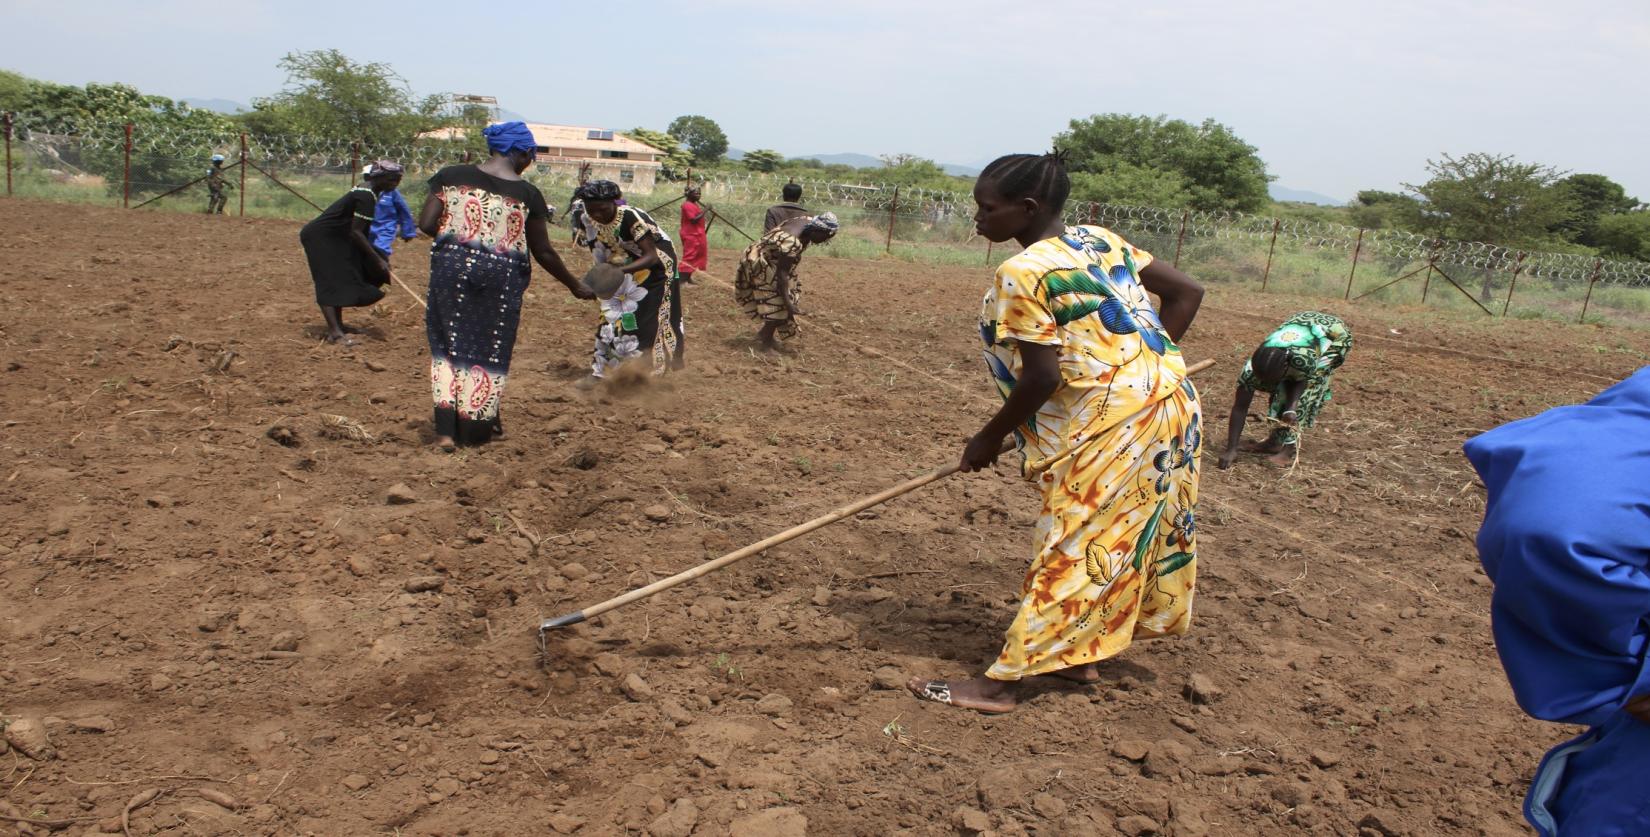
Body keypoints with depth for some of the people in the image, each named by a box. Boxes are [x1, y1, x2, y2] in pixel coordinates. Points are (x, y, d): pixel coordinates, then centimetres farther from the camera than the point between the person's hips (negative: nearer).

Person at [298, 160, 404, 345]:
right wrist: (378, 260, -24)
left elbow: (356, 229, 14)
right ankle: (334, 332, -18)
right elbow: (355, 232, -26)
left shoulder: (366, 191, 8)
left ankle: (337, 325, 22)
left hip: (331, 238, 10)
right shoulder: (366, 197, -23)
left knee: (341, 279, 14)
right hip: (319, 237, -10)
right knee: (330, 282, -14)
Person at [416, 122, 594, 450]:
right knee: (491, 352, 13)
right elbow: (543, 252, 0)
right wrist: (575, 286, 13)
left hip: (452, 265, 2)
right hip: (502, 275, -2)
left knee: (449, 346, 12)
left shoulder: (451, 176, 1)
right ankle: (477, 427, 23)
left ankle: (446, 431, 7)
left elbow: (426, 223, -4)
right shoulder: (527, 193, -4)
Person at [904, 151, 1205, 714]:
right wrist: (1145, 361, 13)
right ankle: (1077, 656, 31)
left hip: (1114, 423, -9)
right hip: (1163, 399, 9)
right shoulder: (1100, 239, 10)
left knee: (1073, 549, -4)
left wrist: (990, 438, -4)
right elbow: (1187, 292, 11)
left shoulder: (1024, 274, -15)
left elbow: (1041, 378, -18)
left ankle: (1000, 683, 5)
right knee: (1114, 540, 17)